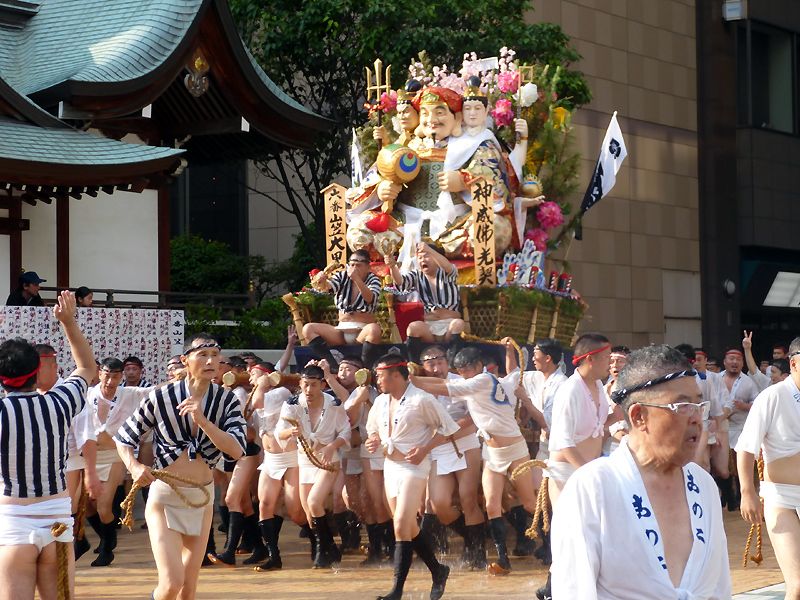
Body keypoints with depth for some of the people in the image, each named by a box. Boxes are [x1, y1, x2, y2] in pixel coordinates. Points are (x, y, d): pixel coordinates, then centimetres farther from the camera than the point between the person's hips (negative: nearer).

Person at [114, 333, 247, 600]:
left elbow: (237, 450, -17)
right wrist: (134, 467, -18)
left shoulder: (227, 401, -4)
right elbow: (123, 438, 1)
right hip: (164, 496, -3)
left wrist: (202, 420, -28)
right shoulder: (161, 397, -11)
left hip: (202, 497, 3)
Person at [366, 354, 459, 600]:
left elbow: (447, 427, -7)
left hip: (413, 467, -8)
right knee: (409, 527, 12)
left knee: (401, 525, -14)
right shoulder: (381, 401, 8)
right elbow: (373, 429, 24)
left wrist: (425, 449, -17)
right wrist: (374, 441, 1)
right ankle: (438, 571, 29)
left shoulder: (421, 400, -13)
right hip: (390, 466, 8)